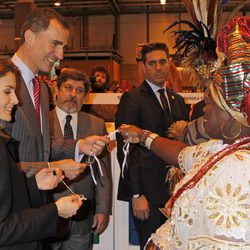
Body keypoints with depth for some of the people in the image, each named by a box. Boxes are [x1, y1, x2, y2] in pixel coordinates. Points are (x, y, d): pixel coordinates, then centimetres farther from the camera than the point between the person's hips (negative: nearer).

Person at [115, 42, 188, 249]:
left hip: (176, 190, 6)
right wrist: (136, 194, -15)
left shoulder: (178, 100, 14)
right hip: (147, 191, -6)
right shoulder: (132, 99, -6)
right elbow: (126, 149, -11)